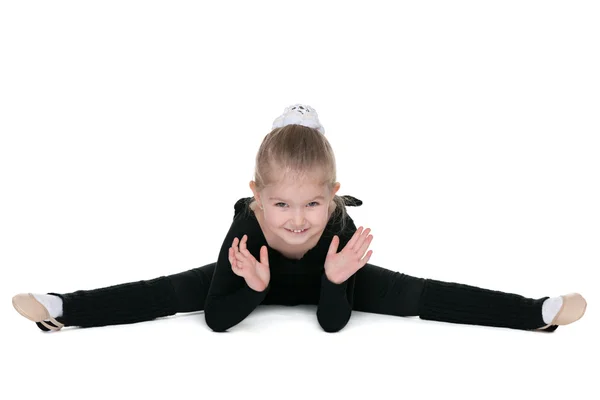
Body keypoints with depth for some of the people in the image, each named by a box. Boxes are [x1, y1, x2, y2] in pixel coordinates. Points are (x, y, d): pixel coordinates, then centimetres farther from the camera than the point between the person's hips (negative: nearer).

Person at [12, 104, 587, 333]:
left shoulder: (340, 230, -39)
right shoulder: (245, 230, -39)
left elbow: (333, 323, -30)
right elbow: (217, 319, -33)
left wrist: (335, 282, -50)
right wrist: (253, 289, -52)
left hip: (325, 280, 0)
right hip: (258, 277, 0)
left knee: (418, 295, -12)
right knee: (171, 291, -13)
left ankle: (541, 312, -2)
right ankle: (61, 310, 0)